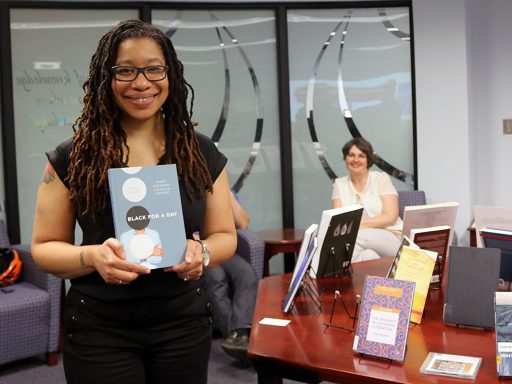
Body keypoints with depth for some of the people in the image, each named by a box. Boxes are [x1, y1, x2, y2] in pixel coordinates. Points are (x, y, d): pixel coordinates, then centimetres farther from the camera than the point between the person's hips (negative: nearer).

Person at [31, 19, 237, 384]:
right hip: (99, 328, -2)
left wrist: (203, 253, -16)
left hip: (184, 322, 2)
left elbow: (225, 235, 6)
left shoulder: (202, 154, 0)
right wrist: (93, 256, -21)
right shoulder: (73, 157, -6)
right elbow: (45, 246, -1)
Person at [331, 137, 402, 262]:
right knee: (369, 255, -38)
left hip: (390, 236, -1)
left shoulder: (381, 178, 6)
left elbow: (390, 217, -4)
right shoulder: (339, 184, 15)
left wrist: (362, 223, -18)